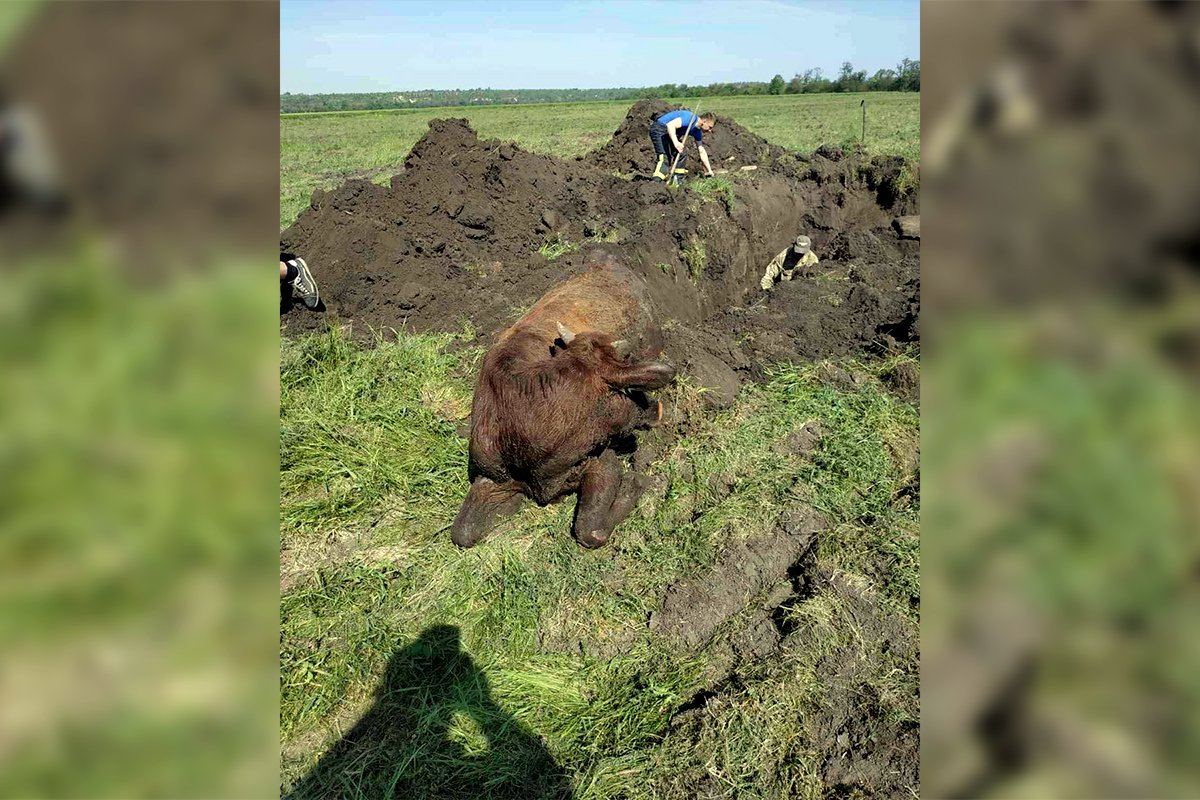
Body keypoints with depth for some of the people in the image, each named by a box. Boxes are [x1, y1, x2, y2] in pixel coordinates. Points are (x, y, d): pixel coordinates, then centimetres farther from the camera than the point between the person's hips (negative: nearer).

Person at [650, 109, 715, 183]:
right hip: (659, 129, -10)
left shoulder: (697, 132, 6)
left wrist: (709, 171, 12)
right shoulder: (691, 118, -22)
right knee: (665, 157, -24)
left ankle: (677, 180, 11)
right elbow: (670, 125, -34)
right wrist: (676, 142, -44)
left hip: (669, 133, 10)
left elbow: (702, 152, 13)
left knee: (682, 155, 8)